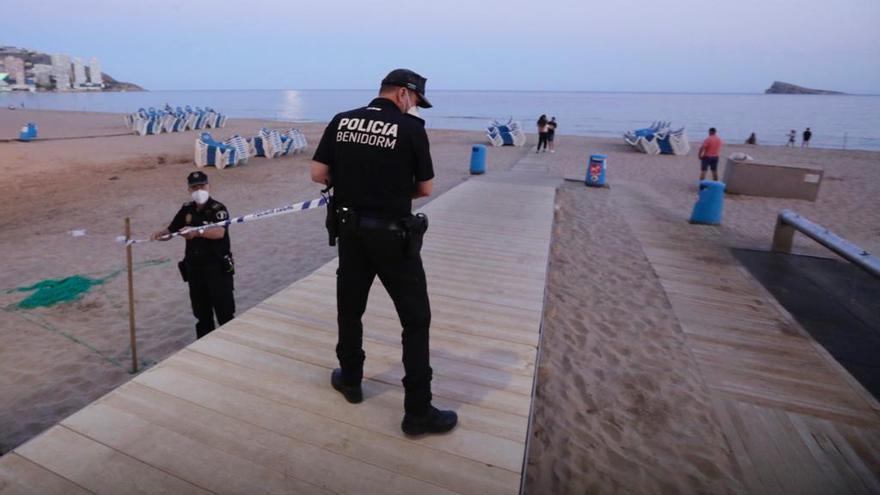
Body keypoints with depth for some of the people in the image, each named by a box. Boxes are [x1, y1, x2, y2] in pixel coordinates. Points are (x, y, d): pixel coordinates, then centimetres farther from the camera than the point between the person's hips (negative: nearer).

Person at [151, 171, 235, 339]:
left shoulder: (218, 209, -12)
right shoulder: (187, 209, 7)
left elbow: (219, 232, -29)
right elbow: (171, 229, 12)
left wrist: (198, 232, -44)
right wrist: (160, 234, -9)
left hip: (217, 267, -6)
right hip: (194, 267, 6)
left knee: (224, 310, 0)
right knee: (201, 311, 16)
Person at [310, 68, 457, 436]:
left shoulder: (341, 121, 3)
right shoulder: (411, 128, -9)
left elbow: (317, 174, 2)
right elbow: (426, 188, -4)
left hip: (351, 230, 5)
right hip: (393, 236, -4)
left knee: (349, 309, 21)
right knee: (415, 320, 5)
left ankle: (350, 380, 40)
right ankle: (418, 412, 12)